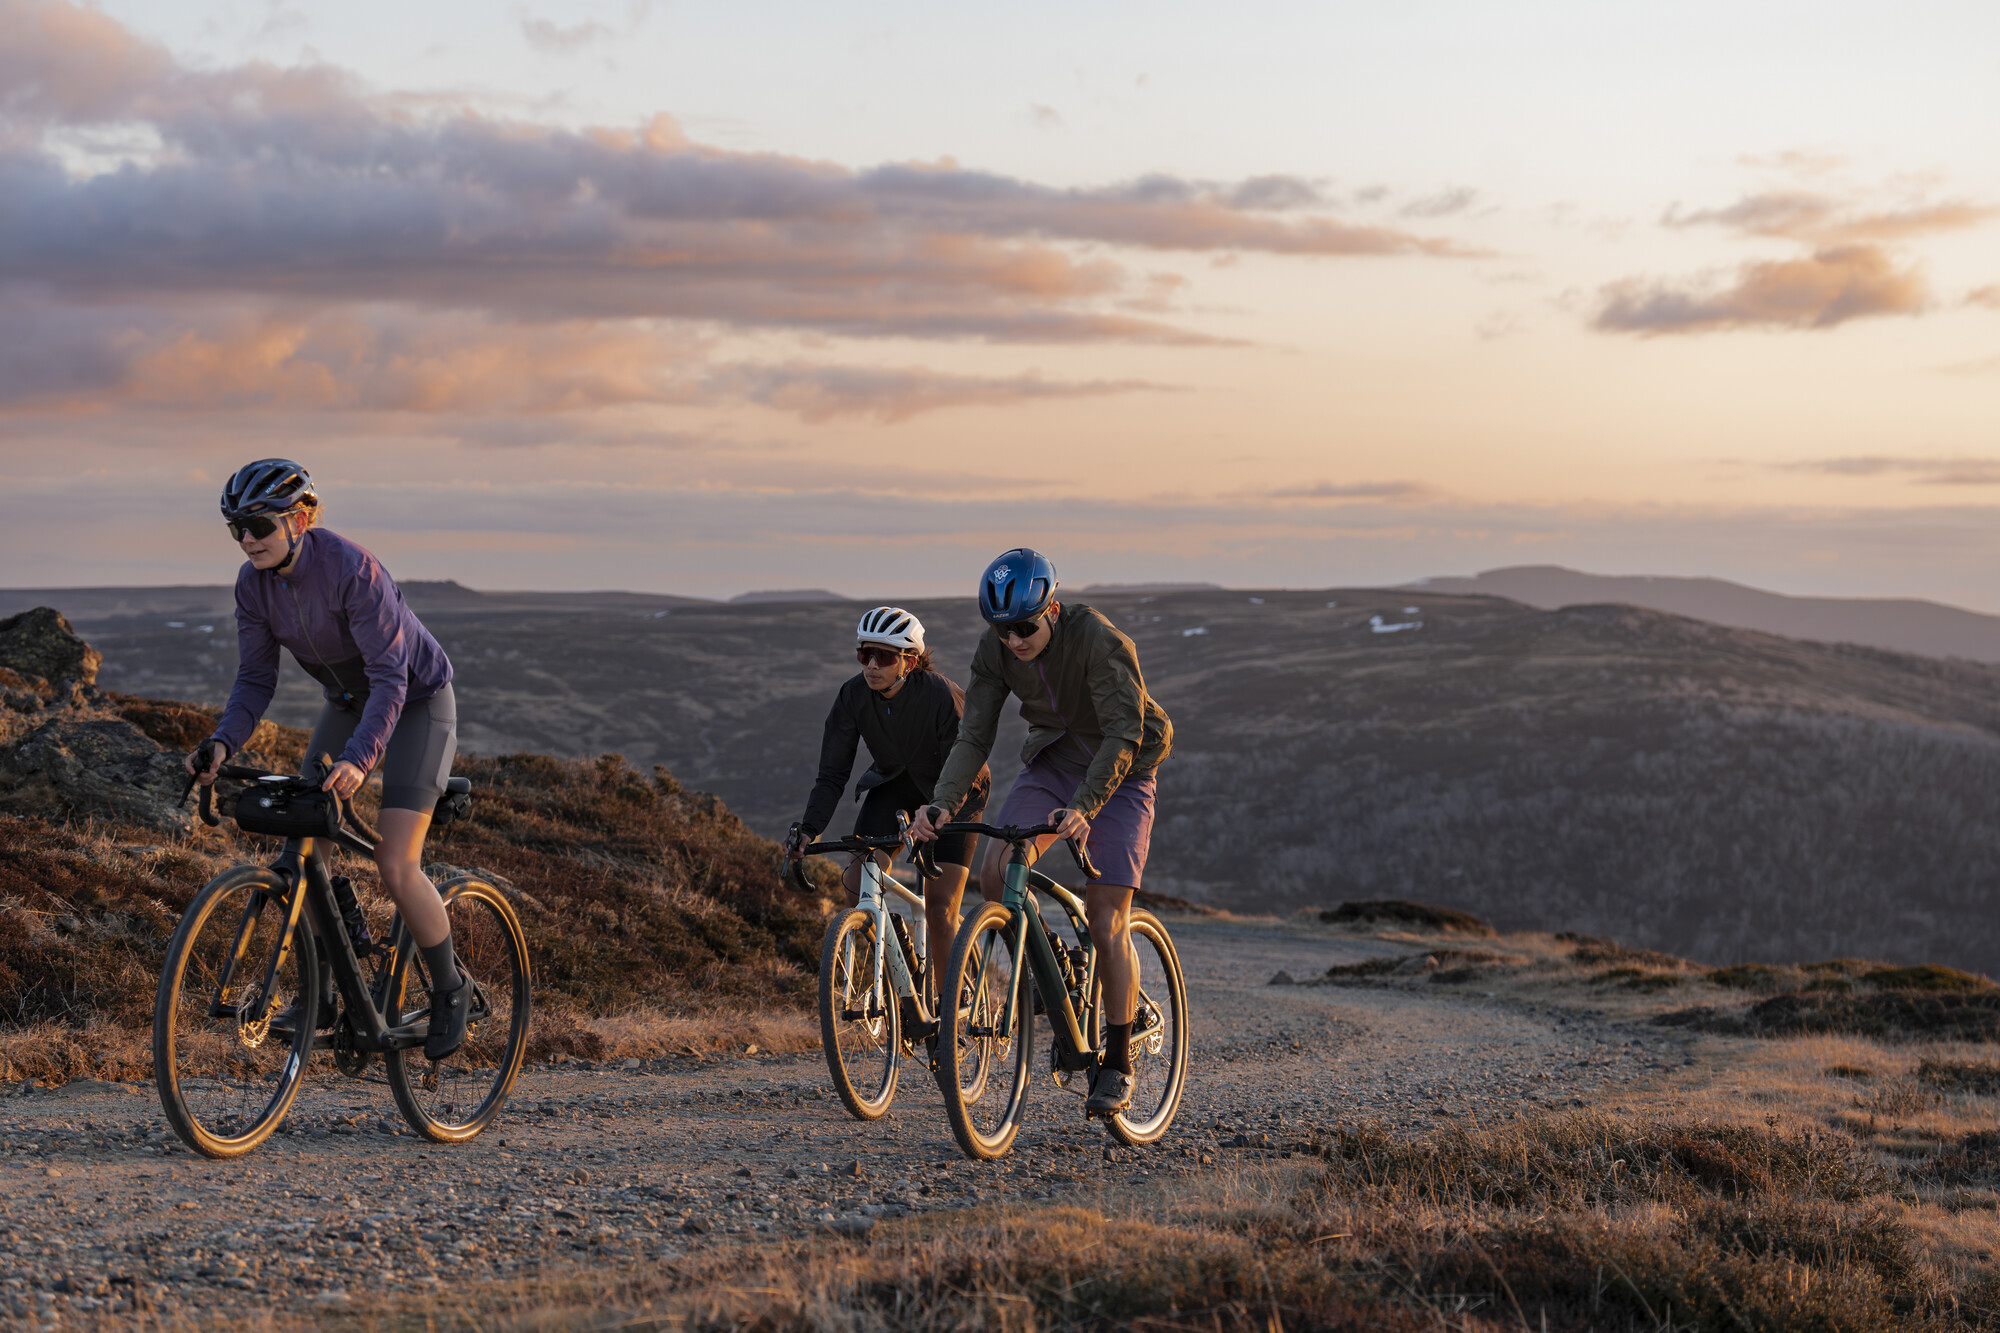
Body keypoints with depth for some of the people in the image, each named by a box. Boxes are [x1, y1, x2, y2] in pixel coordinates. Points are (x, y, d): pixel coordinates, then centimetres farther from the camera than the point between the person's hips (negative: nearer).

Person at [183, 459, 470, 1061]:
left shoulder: (351, 569, -32)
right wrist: (222, 743, -26)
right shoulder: (254, 583, -11)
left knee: (395, 867, -15)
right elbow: (255, 678, -7)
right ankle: (321, 998, 10)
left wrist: (359, 757, -46)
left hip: (416, 703, -7)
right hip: (347, 703, 7)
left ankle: (450, 989, 6)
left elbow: (391, 676, -33)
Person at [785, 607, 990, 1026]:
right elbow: (832, 775, -17)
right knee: (858, 886, -15)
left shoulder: (942, 697, -31)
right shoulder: (853, 697, -21)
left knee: (939, 909, -12)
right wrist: (808, 829, -31)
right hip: (893, 785, 4)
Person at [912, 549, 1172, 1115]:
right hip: (1053, 761, 5)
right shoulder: (995, 651, -13)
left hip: (1119, 772, -5)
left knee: (1106, 921, -11)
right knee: (995, 874, -19)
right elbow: (973, 737, -12)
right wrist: (940, 805, -28)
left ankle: (1117, 1066, 1)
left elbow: (1124, 734, -32)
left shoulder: (1099, 640, -29)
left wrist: (1083, 807, -45)